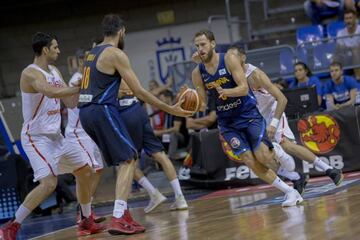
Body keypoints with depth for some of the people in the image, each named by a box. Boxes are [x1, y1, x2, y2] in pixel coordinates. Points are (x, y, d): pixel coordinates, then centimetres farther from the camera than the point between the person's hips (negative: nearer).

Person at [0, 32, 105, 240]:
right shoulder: (31, 73, -18)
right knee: (49, 183, -23)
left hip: (55, 136, 9)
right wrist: (80, 87, -33)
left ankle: (87, 222, 28)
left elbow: (71, 102, 11)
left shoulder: (55, 72, 10)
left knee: (84, 172, 13)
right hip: (36, 137, -9)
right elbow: (52, 92, -37)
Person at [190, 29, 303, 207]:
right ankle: (289, 191, 0)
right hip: (227, 122, 3)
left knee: (263, 157, -16)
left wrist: (225, 92, -38)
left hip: (249, 113, -3)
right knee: (250, 162, -9)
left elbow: (244, 88, -20)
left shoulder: (229, 59, -13)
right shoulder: (197, 73, -2)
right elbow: (202, 106, 2)